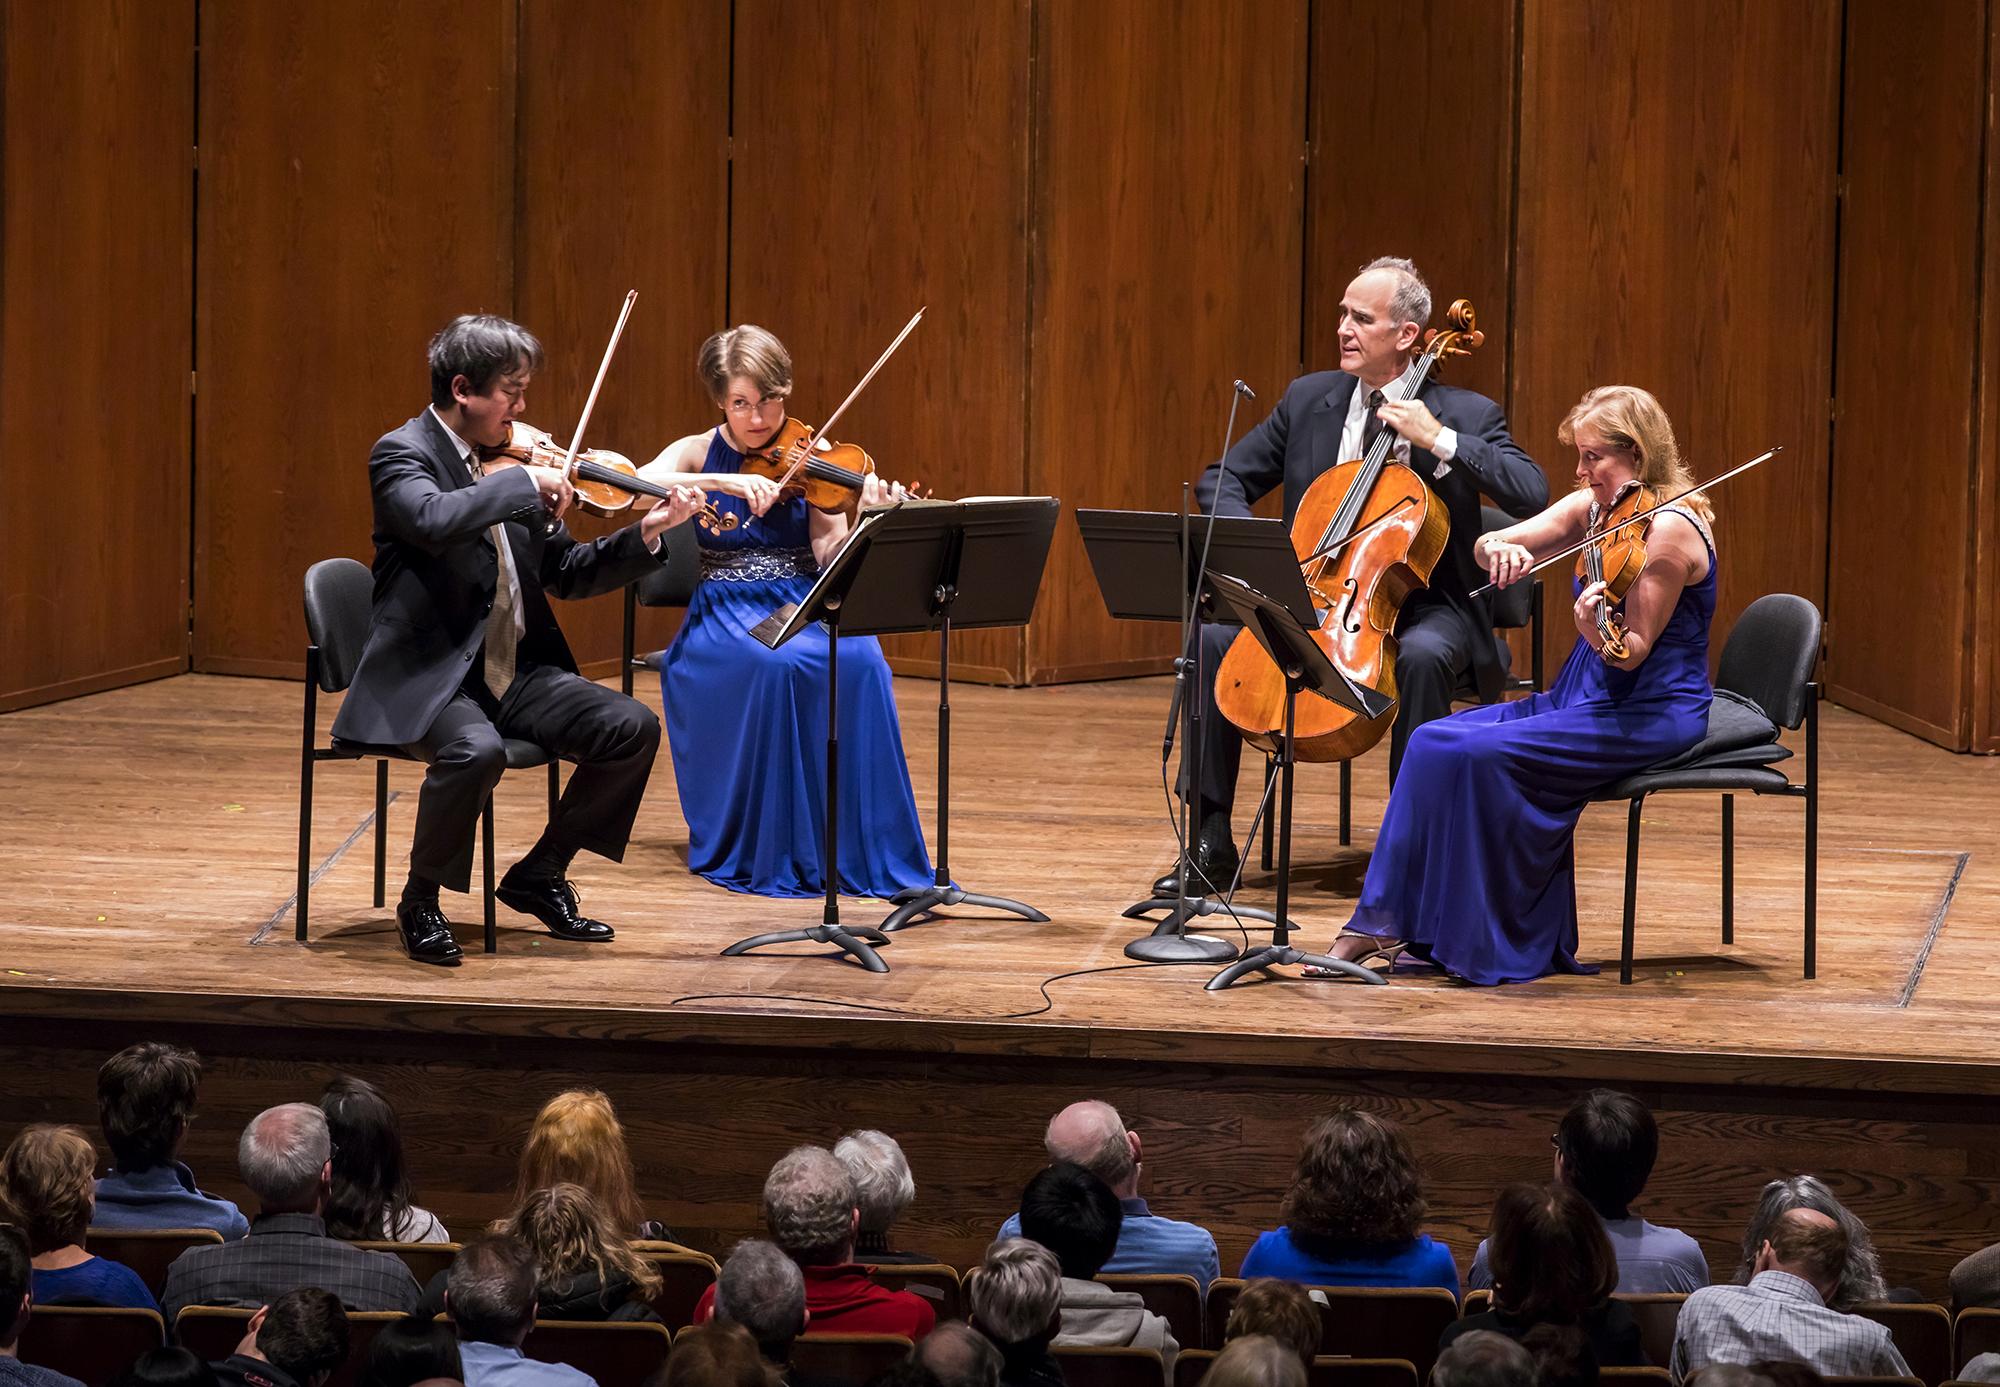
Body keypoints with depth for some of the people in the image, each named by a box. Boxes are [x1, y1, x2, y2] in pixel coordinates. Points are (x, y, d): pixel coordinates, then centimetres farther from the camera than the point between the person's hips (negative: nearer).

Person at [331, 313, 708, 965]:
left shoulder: (507, 462, 12)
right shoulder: (402, 454, -9)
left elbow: (566, 573, 15)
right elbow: (433, 521, -33)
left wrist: (646, 534, 1)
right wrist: (525, 484, -24)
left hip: (514, 672, 7)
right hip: (425, 679, -7)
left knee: (633, 728, -10)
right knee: (477, 749, -36)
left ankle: (539, 875, 7)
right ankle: (421, 902, -11)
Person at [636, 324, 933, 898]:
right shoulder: (697, 453, 5)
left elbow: (829, 554, -6)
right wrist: (724, 483, -27)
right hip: (725, 616, -1)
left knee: (859, 661, -32)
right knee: (775, 665, -36)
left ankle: (865, 848, -22)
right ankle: (772, 855, -23)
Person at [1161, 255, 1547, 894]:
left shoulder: (1466, 414, -4)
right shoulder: (1309, 399, 7)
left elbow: (1532, 495, -18)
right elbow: (1221, 481, 10)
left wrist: (1439, 440, -23)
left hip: (1420, 604, -4)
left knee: (1423, 655, -38)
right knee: (1214, 638, -21)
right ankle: (1211, 847, -15)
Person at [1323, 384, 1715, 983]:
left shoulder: (1669, 529, -17)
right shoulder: (1593, 508, 8)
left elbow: (1633, 653, -20)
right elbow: (1489, 544, 3)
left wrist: (1596, 632, -40)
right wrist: (1500, 549, -20)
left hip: (1652, 712, -9)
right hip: (1584, 696, 9)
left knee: (1483, 754, -24)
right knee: (1435, 743, -8)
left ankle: (1491, 945, -13)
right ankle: (1384, 923, -8)